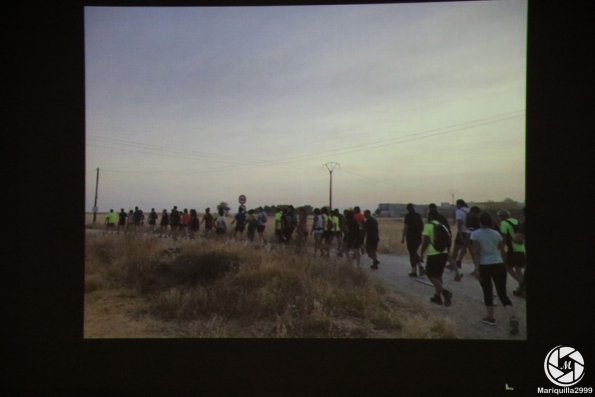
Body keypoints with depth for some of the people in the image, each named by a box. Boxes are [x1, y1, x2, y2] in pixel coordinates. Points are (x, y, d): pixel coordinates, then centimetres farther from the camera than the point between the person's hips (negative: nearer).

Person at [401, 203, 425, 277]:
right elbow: (422, 227, 10)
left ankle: (414, 271, 3)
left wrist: (403, 237, -9)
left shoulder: (408, 216, -9)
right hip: (418, 236, 5)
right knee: (414, 252, 19)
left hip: (410, 236, -5)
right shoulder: (418, 215, 7)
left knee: (412, 253, 3)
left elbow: (406, 227, -13)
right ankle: (420, 267, 3)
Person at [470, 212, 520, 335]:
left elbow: (477, 253, -11)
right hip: (499, 265, 3)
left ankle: (491, 317, 25)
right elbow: (502, 251, 14)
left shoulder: (475, 234, -4)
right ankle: (513, 318, -15)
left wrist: (477, 268, -11)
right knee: (503, 294, 4)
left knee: (487, 292, 16)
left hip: (484, 266, -3)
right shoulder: (496, 234, 9)